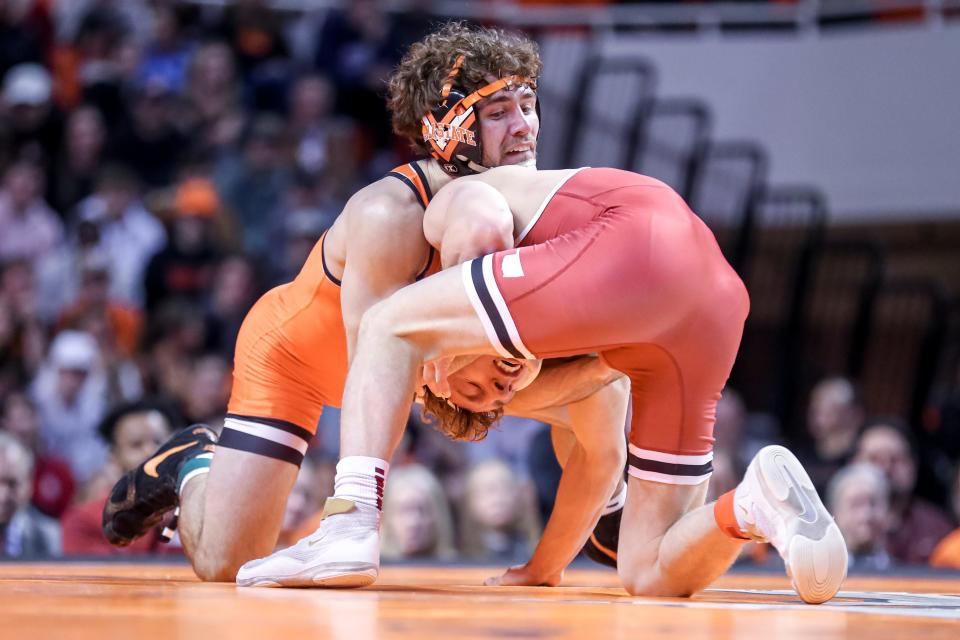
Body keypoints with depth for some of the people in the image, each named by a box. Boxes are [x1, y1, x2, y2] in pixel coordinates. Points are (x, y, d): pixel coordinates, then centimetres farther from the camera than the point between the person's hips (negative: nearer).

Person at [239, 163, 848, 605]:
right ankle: (753, 504, -15)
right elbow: (599, 457, 45)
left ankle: (353, 526, -9)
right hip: (719, 301, 8)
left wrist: (458, 333, 14)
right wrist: (544, 569, 55)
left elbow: (484, 216, 0)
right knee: (653, 576, 13)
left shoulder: (448, 208, 24)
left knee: (389, 325, 7)